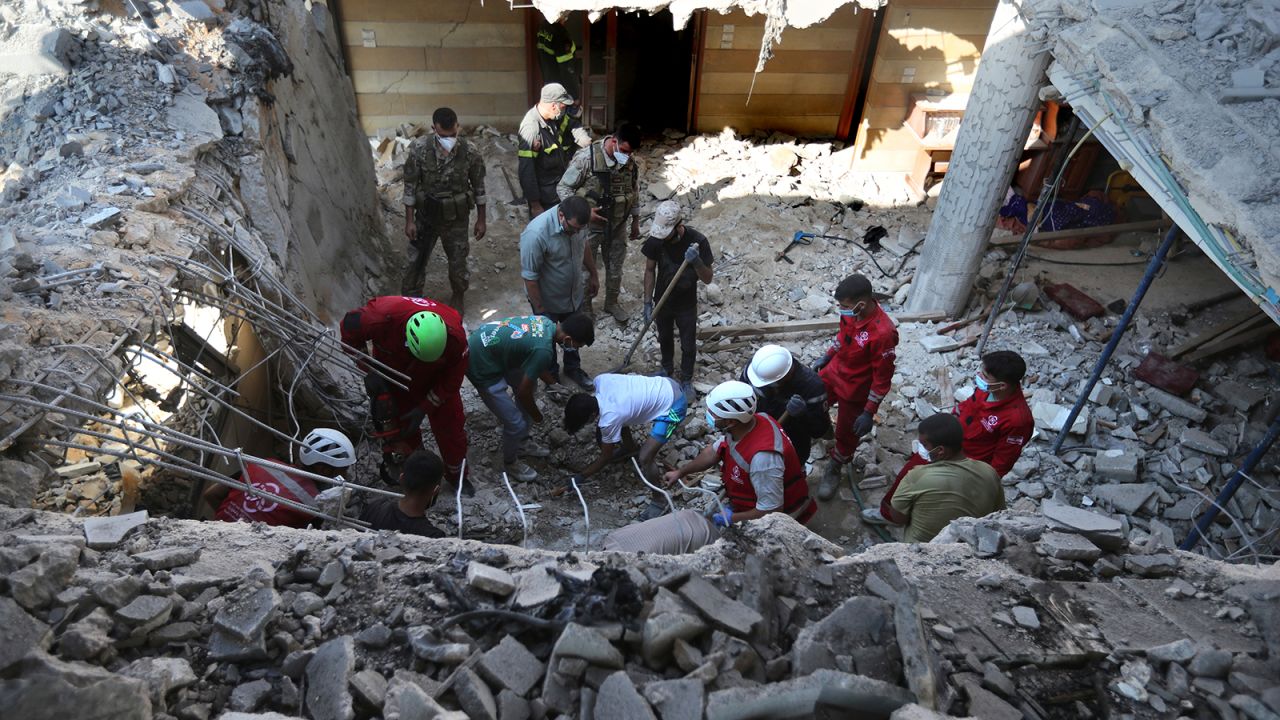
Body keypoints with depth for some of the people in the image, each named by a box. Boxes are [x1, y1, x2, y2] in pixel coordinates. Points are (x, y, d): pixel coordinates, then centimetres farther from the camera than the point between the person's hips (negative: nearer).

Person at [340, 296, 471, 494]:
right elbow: (349, 328, -18)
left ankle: (458, 476, 31)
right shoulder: (383, 316, -41)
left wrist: (424, 408, -20)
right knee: (404, 429, 7)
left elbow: (451, 381, -19)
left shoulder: (455, 336, -36)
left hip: (435, 379, 1)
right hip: (393, 377, 0)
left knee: (452, 426, 6)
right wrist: (370, 371, -21)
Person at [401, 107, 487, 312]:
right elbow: (410, 186, -8)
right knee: (416, 261, 12)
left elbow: (479, 187, -5)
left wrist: (481, 220, 0)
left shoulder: (470, 152, -17)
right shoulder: (419, 149, -17)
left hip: (456, 219, 0)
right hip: (425, 217, 1)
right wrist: (409, 220, -7)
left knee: (457, 262, 14)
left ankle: (458, 297, 43)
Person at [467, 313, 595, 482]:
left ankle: (522, 443, 40)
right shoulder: (543, 350, -29)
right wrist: (537, 416, 2)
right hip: (480, 365, -9)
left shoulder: (547, 323, -3)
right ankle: (510, 463, 30)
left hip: (485, 343, 10)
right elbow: (523, 392, -16)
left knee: (530, 385, 23)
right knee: (516, 423, 0)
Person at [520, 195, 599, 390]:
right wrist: (539, 310, -20)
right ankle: (551, 376, 45)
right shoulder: (536, 234, -37)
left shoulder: (577, 221, -17)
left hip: (574, 294, 5)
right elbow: (530, 277, -27)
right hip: (548, 300, -5)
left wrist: (593, 274, 15)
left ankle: (573, 368, 51)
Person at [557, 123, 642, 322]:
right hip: (589, 226, -4)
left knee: (615, 268, 18)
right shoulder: (586, 157, -21)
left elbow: (634, 193, 10)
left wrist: (635, 222, 14)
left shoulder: (630, 162, -6)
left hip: (617, 226, 4)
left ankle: (612, 303, 41)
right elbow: (563, 188, -14)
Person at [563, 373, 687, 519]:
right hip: (664, 385, 9)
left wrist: (580, 477, 4)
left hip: (673, 406, -9)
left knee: (644, 459, -15)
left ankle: (660, 501, 8)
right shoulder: (600, 379, -11)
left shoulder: (610, 418, -26)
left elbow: (606, 457, -9)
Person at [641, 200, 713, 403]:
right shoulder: (655, 239, -19)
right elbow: (650, 270, -5)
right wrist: (647, 303, -7)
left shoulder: (697, 241, -26)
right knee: (665, 338, 24)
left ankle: (686, 381, 36)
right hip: (662, 301, 2)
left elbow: (707, 279, -21)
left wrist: (696, 261, -41)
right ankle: (667, 370, 50)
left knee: (688, 346, 13)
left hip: (687, 304, -2)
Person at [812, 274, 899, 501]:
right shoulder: (852, 311, -17)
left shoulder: (883, 333, -36)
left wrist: (869, 413, -20)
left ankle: (834, 470, 43)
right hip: (833, 372, 6)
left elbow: (883, 378, -26)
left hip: (855, 389, -5)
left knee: (846, 433, 17)